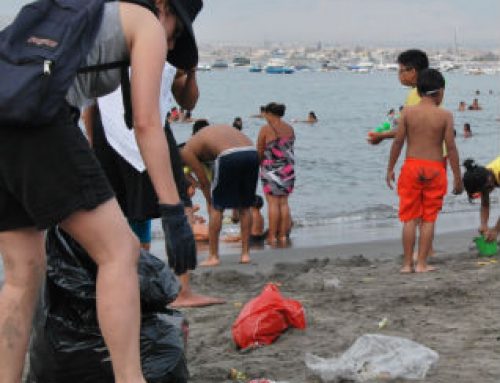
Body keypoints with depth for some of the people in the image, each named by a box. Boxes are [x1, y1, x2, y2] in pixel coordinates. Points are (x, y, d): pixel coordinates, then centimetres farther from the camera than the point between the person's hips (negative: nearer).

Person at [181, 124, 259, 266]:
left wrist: (210, 203, 32)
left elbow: (203, 181, 18)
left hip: (229, 157, -5)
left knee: (216, 208, 11)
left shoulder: (187, 150, 19)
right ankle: (245, 253, 22)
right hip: (252, 153, 5)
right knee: (245, 207, 20)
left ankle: (213, 256, 14)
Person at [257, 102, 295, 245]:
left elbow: (259, 152, -4)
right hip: (288, 168, 5)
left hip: (271, 169, -5)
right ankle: (283, 235, 11)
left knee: (273, 203, -2)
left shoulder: (266, 129, -10)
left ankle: (272, 236, -1)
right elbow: (289, 149, 9)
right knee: (284, 202, 9)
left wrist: (259, 164, 14)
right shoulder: (290, 129, 5)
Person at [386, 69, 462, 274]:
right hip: (434, 168, -1)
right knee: (429, 219, 7)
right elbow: (451, 147, -6)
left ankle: (407, 264, 9)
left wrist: (390, 169, 8)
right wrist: (457, 176, 1)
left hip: (411, 166, 1)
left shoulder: (408, 112, -2)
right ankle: (421, 263, 7)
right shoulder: (445, 115, -5)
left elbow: (398, 141, -2)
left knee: (410, 218, 7)